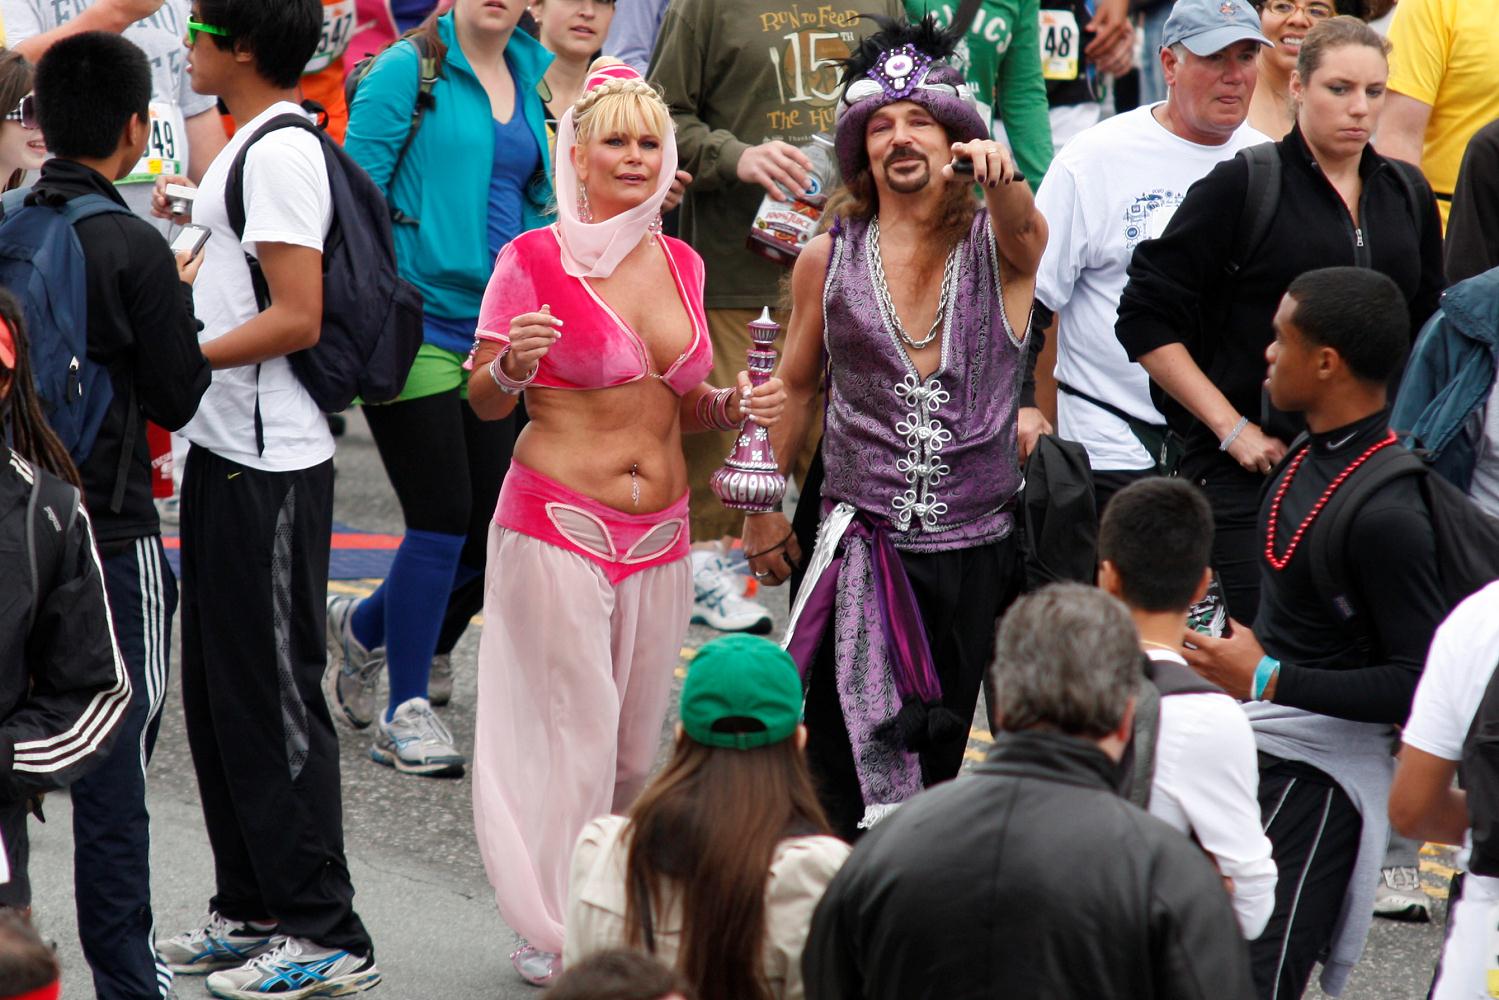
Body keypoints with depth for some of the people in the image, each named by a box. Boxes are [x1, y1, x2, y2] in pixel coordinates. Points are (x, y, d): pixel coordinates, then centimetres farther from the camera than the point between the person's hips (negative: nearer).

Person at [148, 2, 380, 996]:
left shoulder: (280, 152, -17)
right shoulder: (253, 144, 14)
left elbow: (297, 319, -22)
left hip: (269, 466, -10)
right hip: (231, 450, 10)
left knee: (271, 695, -5)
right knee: (217, 688, 16)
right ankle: (251, 911, 25)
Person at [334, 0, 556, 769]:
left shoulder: (530, 78, 11)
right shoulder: (407, 71, -7)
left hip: (494, 333, 6)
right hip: (415, 326, -6)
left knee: (497, 522, 5)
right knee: (443, 518, -8)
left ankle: (362, 627, 30)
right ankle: (405, 711, 6)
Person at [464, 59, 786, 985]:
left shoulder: (681, 263, 10)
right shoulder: (533, 259, -6)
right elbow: (484, 400, -3)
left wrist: (732, 407, 0)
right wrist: (514, 365, -24)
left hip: (660, 531, 5)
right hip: (559, 524, -5)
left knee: (638, 738, 9)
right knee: (577, 733, -6)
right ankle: (554, 936, 4)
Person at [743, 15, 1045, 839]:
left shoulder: (998, 245, -2)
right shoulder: (828, 259, 3)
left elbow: (1024, 228, -28)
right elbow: (797, 388, 14)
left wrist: (1000, 176, -50)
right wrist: (762, 510, 14)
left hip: (976, 546, 0)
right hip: (862, 545, 1)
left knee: (938, 755, 9)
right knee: (843, 757, -4)